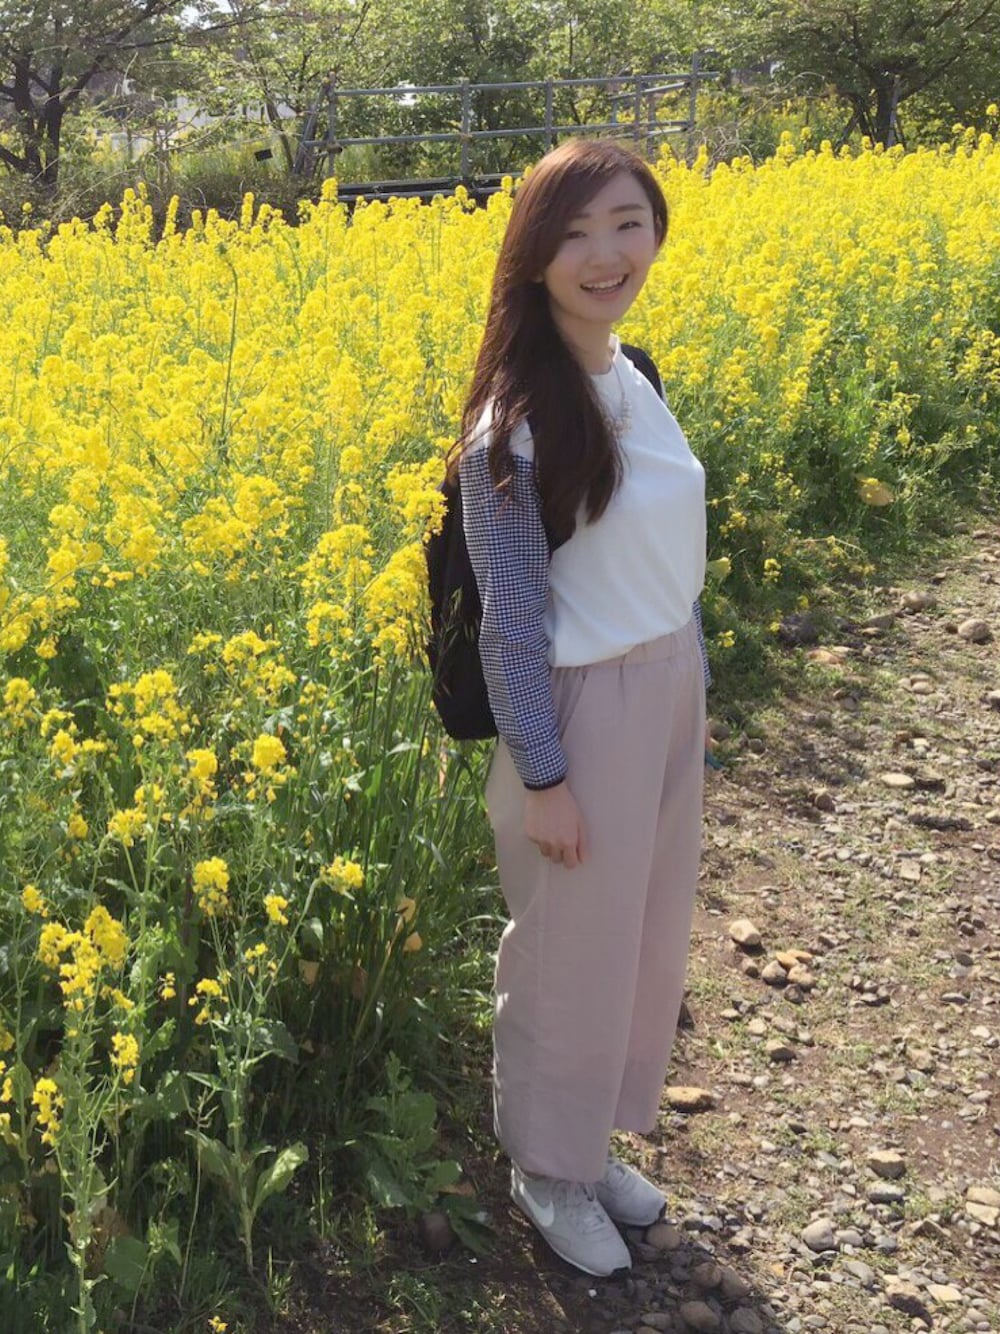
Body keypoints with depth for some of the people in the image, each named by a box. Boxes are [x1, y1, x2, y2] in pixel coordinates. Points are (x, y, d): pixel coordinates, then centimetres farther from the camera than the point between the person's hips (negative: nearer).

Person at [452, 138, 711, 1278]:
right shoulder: (517, 421, -21)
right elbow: (513, 616, -18)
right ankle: (547, 1169, 35)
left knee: (648, 936, 21)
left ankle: (593, 1138, 43)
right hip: (585, 714, -8)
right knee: (572, 951, 10)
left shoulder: (632, 380, 4)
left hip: (667, 695, 8)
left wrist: (690, 686, 16)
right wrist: (543, 778, -16)